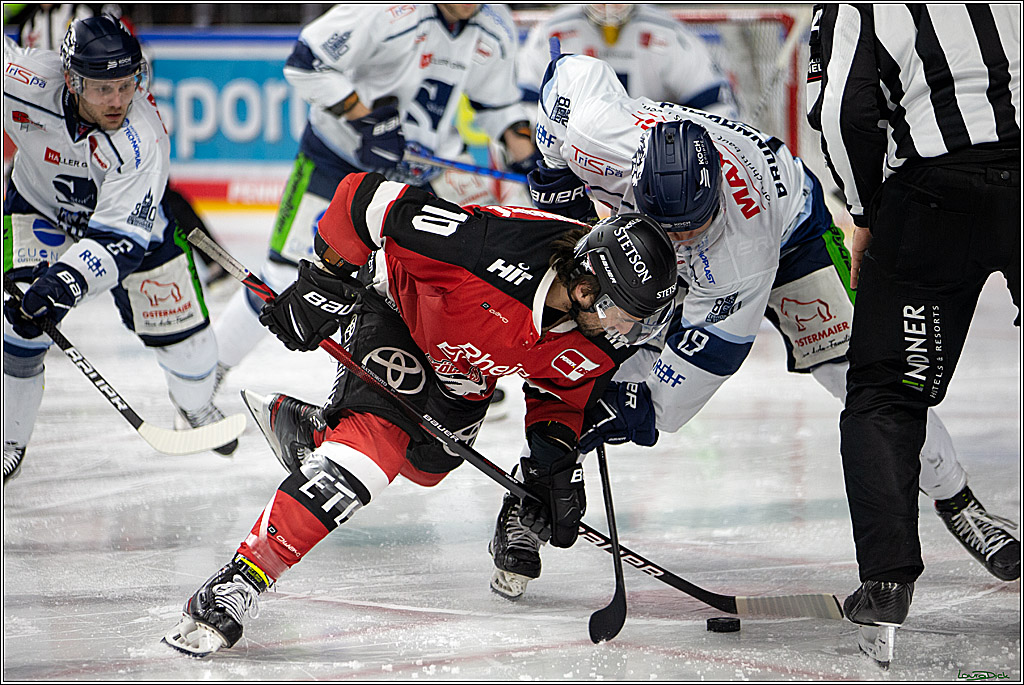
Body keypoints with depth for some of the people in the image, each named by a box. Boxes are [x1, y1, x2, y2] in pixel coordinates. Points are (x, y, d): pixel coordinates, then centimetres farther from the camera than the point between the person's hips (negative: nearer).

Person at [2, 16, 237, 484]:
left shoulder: (143, 139, -39)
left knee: (185, 338, 3)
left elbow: (119, 239, -41)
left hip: (130, 213, 0)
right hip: (39, 203, 0)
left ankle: (194, 402, 39)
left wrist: (68, 282, -57)